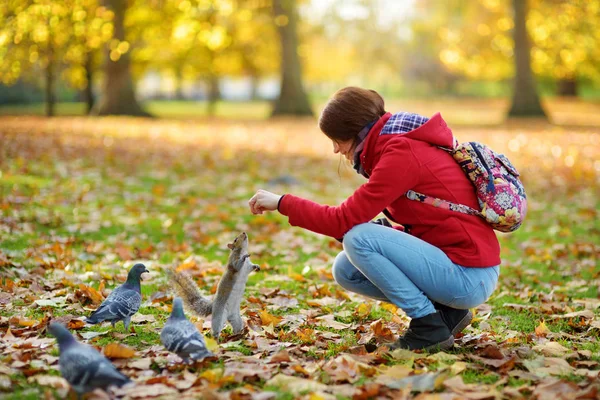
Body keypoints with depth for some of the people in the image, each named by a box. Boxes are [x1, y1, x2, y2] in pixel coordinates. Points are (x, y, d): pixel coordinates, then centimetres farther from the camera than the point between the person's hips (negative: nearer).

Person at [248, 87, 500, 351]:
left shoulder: (402, 154, -18)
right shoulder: (401, 146, 12)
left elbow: (343, 220, -19)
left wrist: (281, 202, -10)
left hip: (470, 277, -10)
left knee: (358, 238, -19)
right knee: (345, 270, 7)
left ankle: (429, 328, -10)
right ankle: (445, 312, 9)